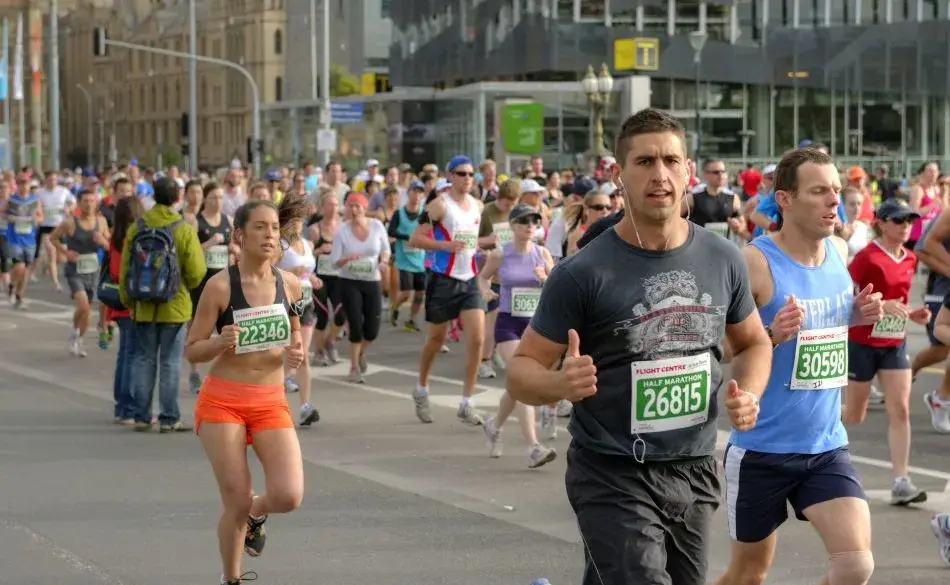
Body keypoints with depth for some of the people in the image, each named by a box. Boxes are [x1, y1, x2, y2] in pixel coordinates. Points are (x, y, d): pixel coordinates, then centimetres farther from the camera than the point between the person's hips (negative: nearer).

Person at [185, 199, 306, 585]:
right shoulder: (220, 286, -10)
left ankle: (256, 513, 21)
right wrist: (220, 343, -25)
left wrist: (296, 353, -4)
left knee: (288, 496, -16)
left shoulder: (290, 285, 1)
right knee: (237, 503, -6)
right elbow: (192, 351, -5)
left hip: (271, 401, 3)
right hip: (222, 401, -3)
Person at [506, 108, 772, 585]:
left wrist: (748, 393, -3)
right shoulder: (583, 273, -12)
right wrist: (559, 383, -30)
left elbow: (753, 343, 18)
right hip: (612, 478, -5)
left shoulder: (722, 259, 2)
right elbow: (522, 370, -8)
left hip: (694, 473, 5)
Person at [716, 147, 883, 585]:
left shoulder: (839, 251, 3)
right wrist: (772, 336, -30)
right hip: (762, 447, -4)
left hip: (827, 446, 4)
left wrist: (856, 315, 0)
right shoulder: (753, 262, -16)